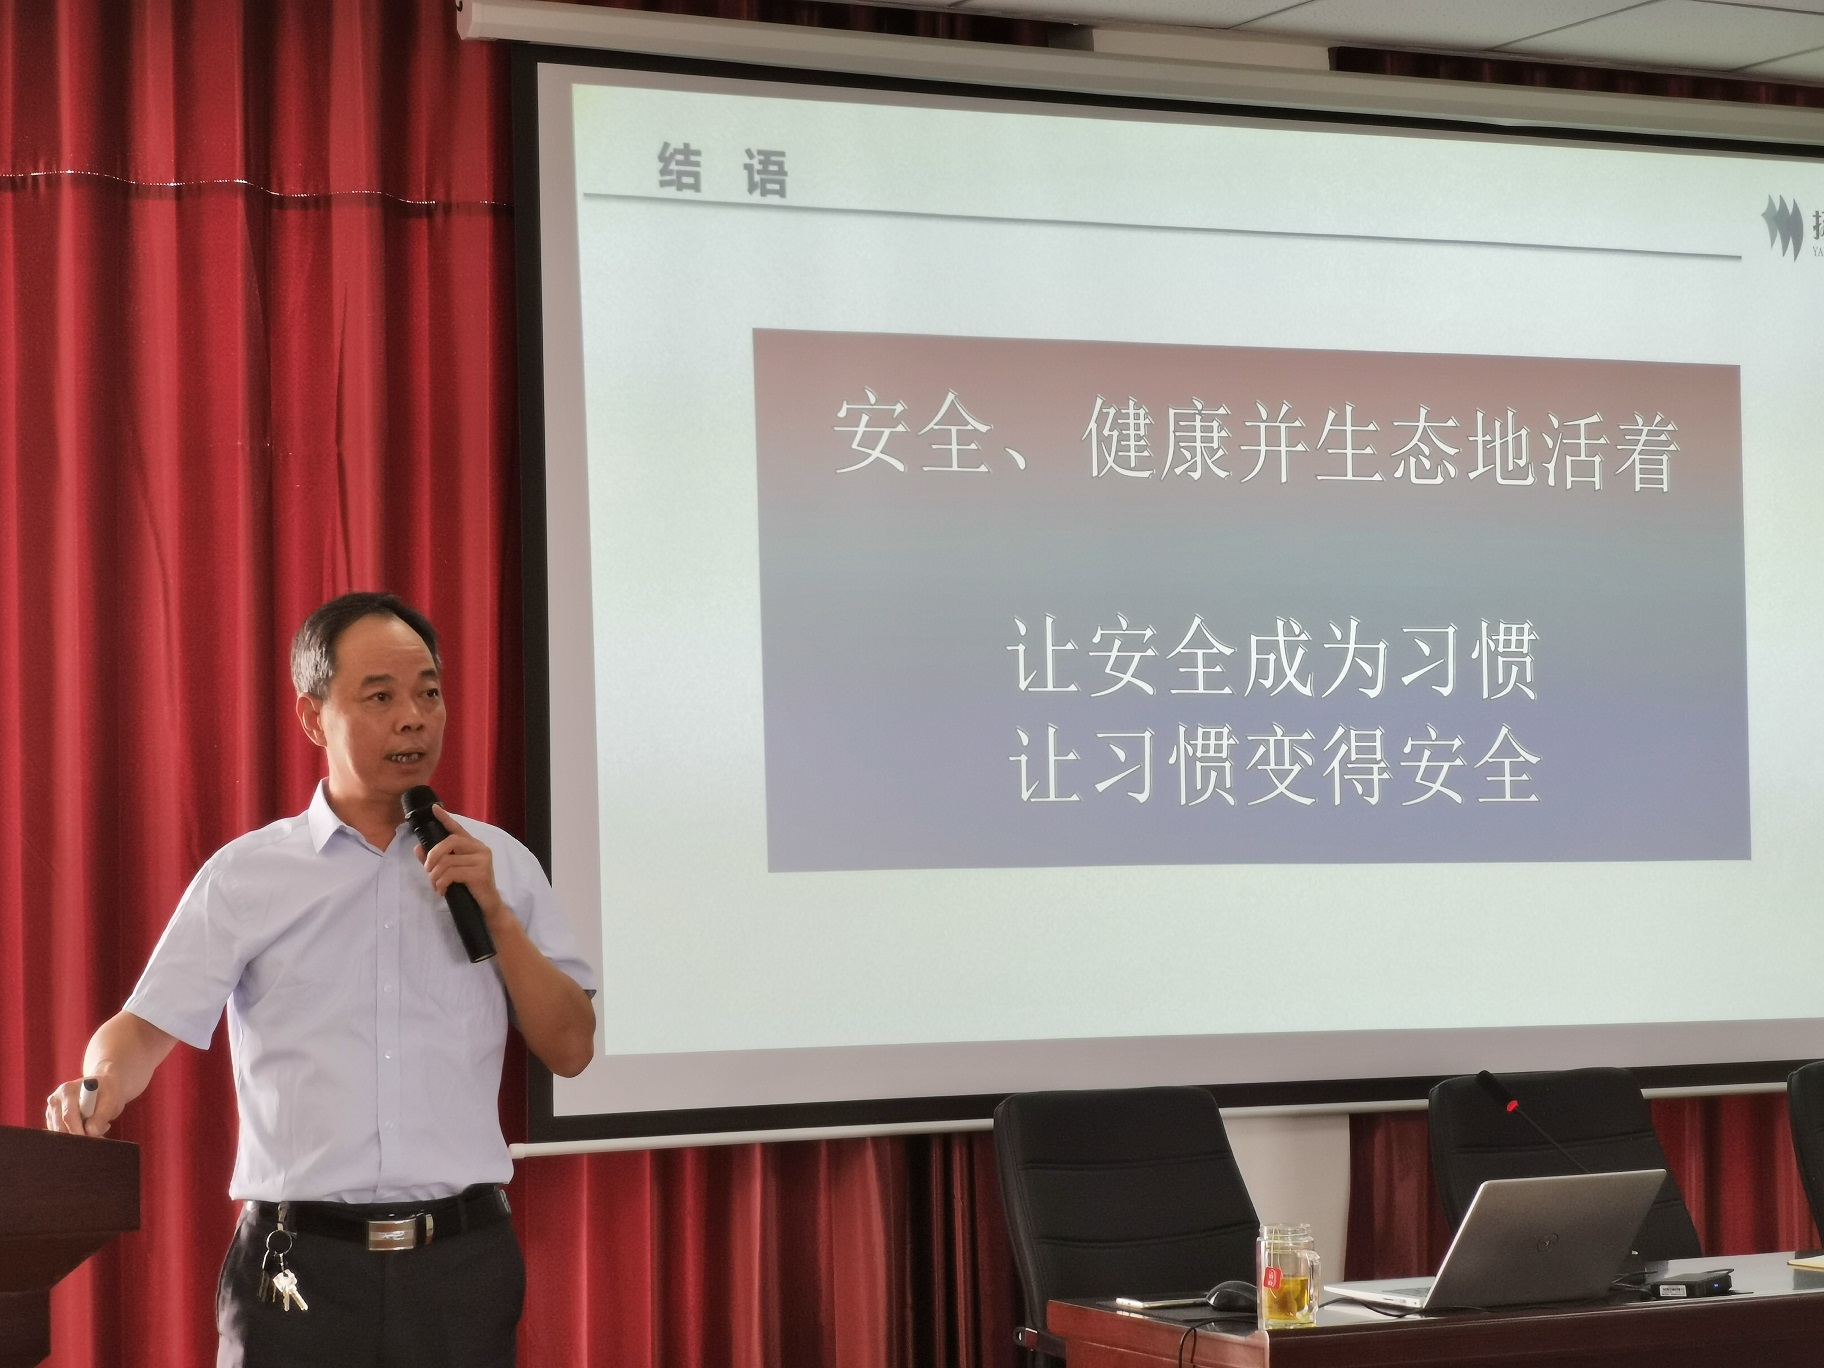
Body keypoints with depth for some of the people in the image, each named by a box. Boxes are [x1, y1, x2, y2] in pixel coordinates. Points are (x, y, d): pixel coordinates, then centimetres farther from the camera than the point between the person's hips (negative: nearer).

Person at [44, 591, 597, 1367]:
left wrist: (495, 914, -5)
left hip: (463, 1267, 1)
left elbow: (570, 1050, 7)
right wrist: (98, 1089, -19)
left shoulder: (498, 863, 9)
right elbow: (147, 1028, 2)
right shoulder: (245, 875, 5)